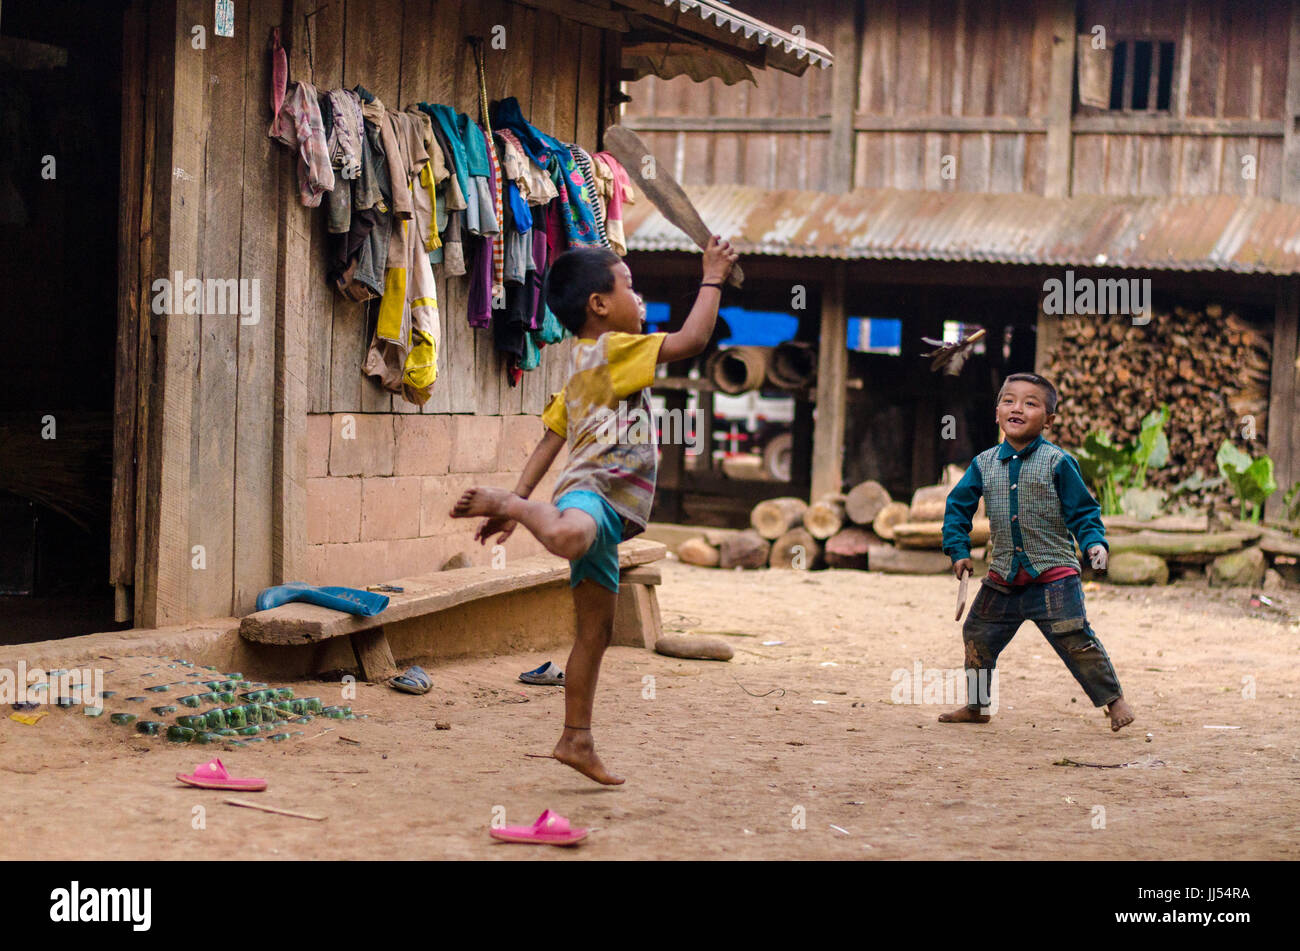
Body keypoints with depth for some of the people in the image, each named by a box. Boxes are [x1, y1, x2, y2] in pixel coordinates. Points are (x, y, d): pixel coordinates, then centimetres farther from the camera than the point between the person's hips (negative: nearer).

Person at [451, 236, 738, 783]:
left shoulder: (583, 370, 27)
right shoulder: (612, 349, -2)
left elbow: (551, 440, 24)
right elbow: (692, 339, -11)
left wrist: (518, 497, 22)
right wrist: (713, 278, 0)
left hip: (605, 510, 10)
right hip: (593, 490, -10)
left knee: (596, 630, 11)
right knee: (568, 536, -47)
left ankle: (577, 739, 14)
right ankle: (505, 506, -23)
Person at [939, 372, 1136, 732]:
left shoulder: (1058, 462, -6)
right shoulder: (984, 464, 5)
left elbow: (1083, 510, -3)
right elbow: (958, 506, 13)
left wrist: (1094, 542, -19)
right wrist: (958, 549, 4)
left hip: (1053, 574, -5)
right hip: (1003, 577, 5)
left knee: (1075, 639, -10)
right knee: (978, 636, 12)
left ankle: (1113, 699, 7)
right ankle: (976, 705, 31)